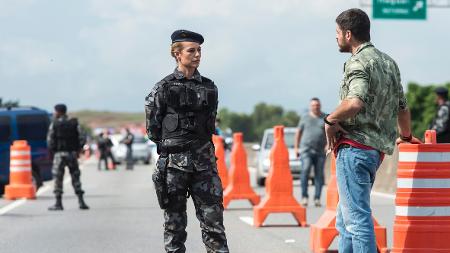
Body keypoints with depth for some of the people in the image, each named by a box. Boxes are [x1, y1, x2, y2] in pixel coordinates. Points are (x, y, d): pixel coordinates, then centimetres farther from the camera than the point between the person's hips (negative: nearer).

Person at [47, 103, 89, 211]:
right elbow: (82, 138, 0)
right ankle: (81, 202, 2)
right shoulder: (74, 123, 4)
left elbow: (50, 140, -7)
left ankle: (58, 204, 1)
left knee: (58, 178, 2)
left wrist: (52, 151, 7)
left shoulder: (54, 124, -4)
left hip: (59, 154, -3)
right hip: (72, 154, 3)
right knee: (75, 177, 8)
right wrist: (78, 150, 10)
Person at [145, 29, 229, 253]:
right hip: (173, 161, -3)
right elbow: (152, 127, 4)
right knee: (174, 218, 2)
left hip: (203, 160, 3)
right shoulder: (164, 87, -1)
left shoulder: (209, 87, 10)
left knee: (213, 215, -2)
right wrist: (168, 144, 7)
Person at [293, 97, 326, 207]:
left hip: (320, 151, 1)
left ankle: (317, 198, 6)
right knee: (305, 170, -18)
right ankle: (304, 196, -18)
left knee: (319, 174, 1)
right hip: (306, 150, -1)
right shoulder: (305, 118, 10)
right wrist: (296, 147, 10)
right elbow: (298, 132, 14)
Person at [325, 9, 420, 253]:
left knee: (357, 217, -11)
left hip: (354, 146, -9)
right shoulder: (389, 62, 17)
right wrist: (406, 136, 41)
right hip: (377, 148, 9)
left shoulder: (358, 63, -10)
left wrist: (330, 119, -12)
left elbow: (355, 103, -28)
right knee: (344, 219, 17)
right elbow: (402, 107, 25)